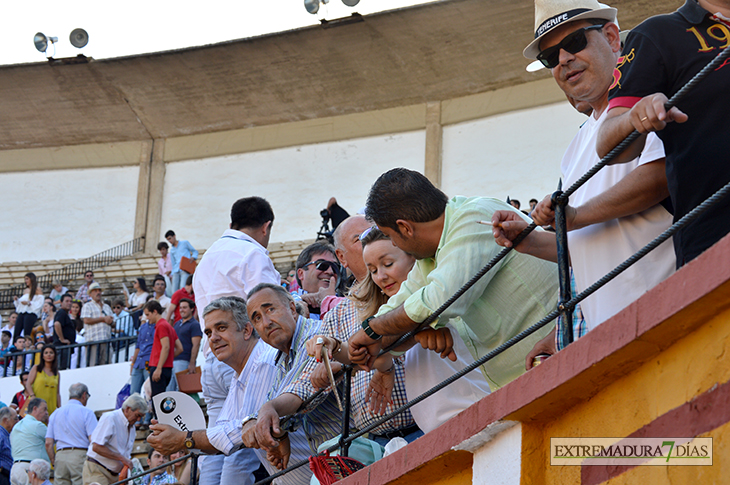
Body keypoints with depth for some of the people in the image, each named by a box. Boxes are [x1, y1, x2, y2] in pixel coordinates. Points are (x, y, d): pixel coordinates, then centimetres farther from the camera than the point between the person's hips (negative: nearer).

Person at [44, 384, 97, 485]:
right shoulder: (86, 412, 0)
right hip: (80, 454, -5)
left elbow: (48, 443, 11)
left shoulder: (55, 414, 16)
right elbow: (93, 440, -9)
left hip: (60, 456, 5)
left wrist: (54, 462, 15)